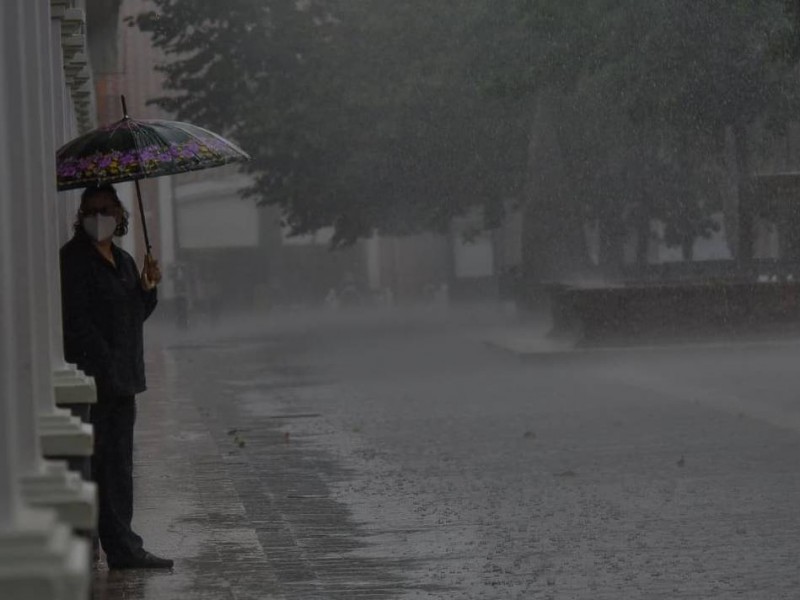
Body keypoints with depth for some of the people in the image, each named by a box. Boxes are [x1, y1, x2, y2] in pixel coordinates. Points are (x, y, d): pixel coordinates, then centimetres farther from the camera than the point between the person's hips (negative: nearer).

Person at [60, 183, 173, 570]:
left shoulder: (123, 260, 18)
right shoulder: (74, 259, -8)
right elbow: (75, 319, -15)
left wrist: (147, 288, 3)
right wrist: (105, 361, -19)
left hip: (121, 379, 9)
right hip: (91, 377, -8)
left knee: (119, 463, 10)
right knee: (93, 462, -7)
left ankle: (123, 548, 12)